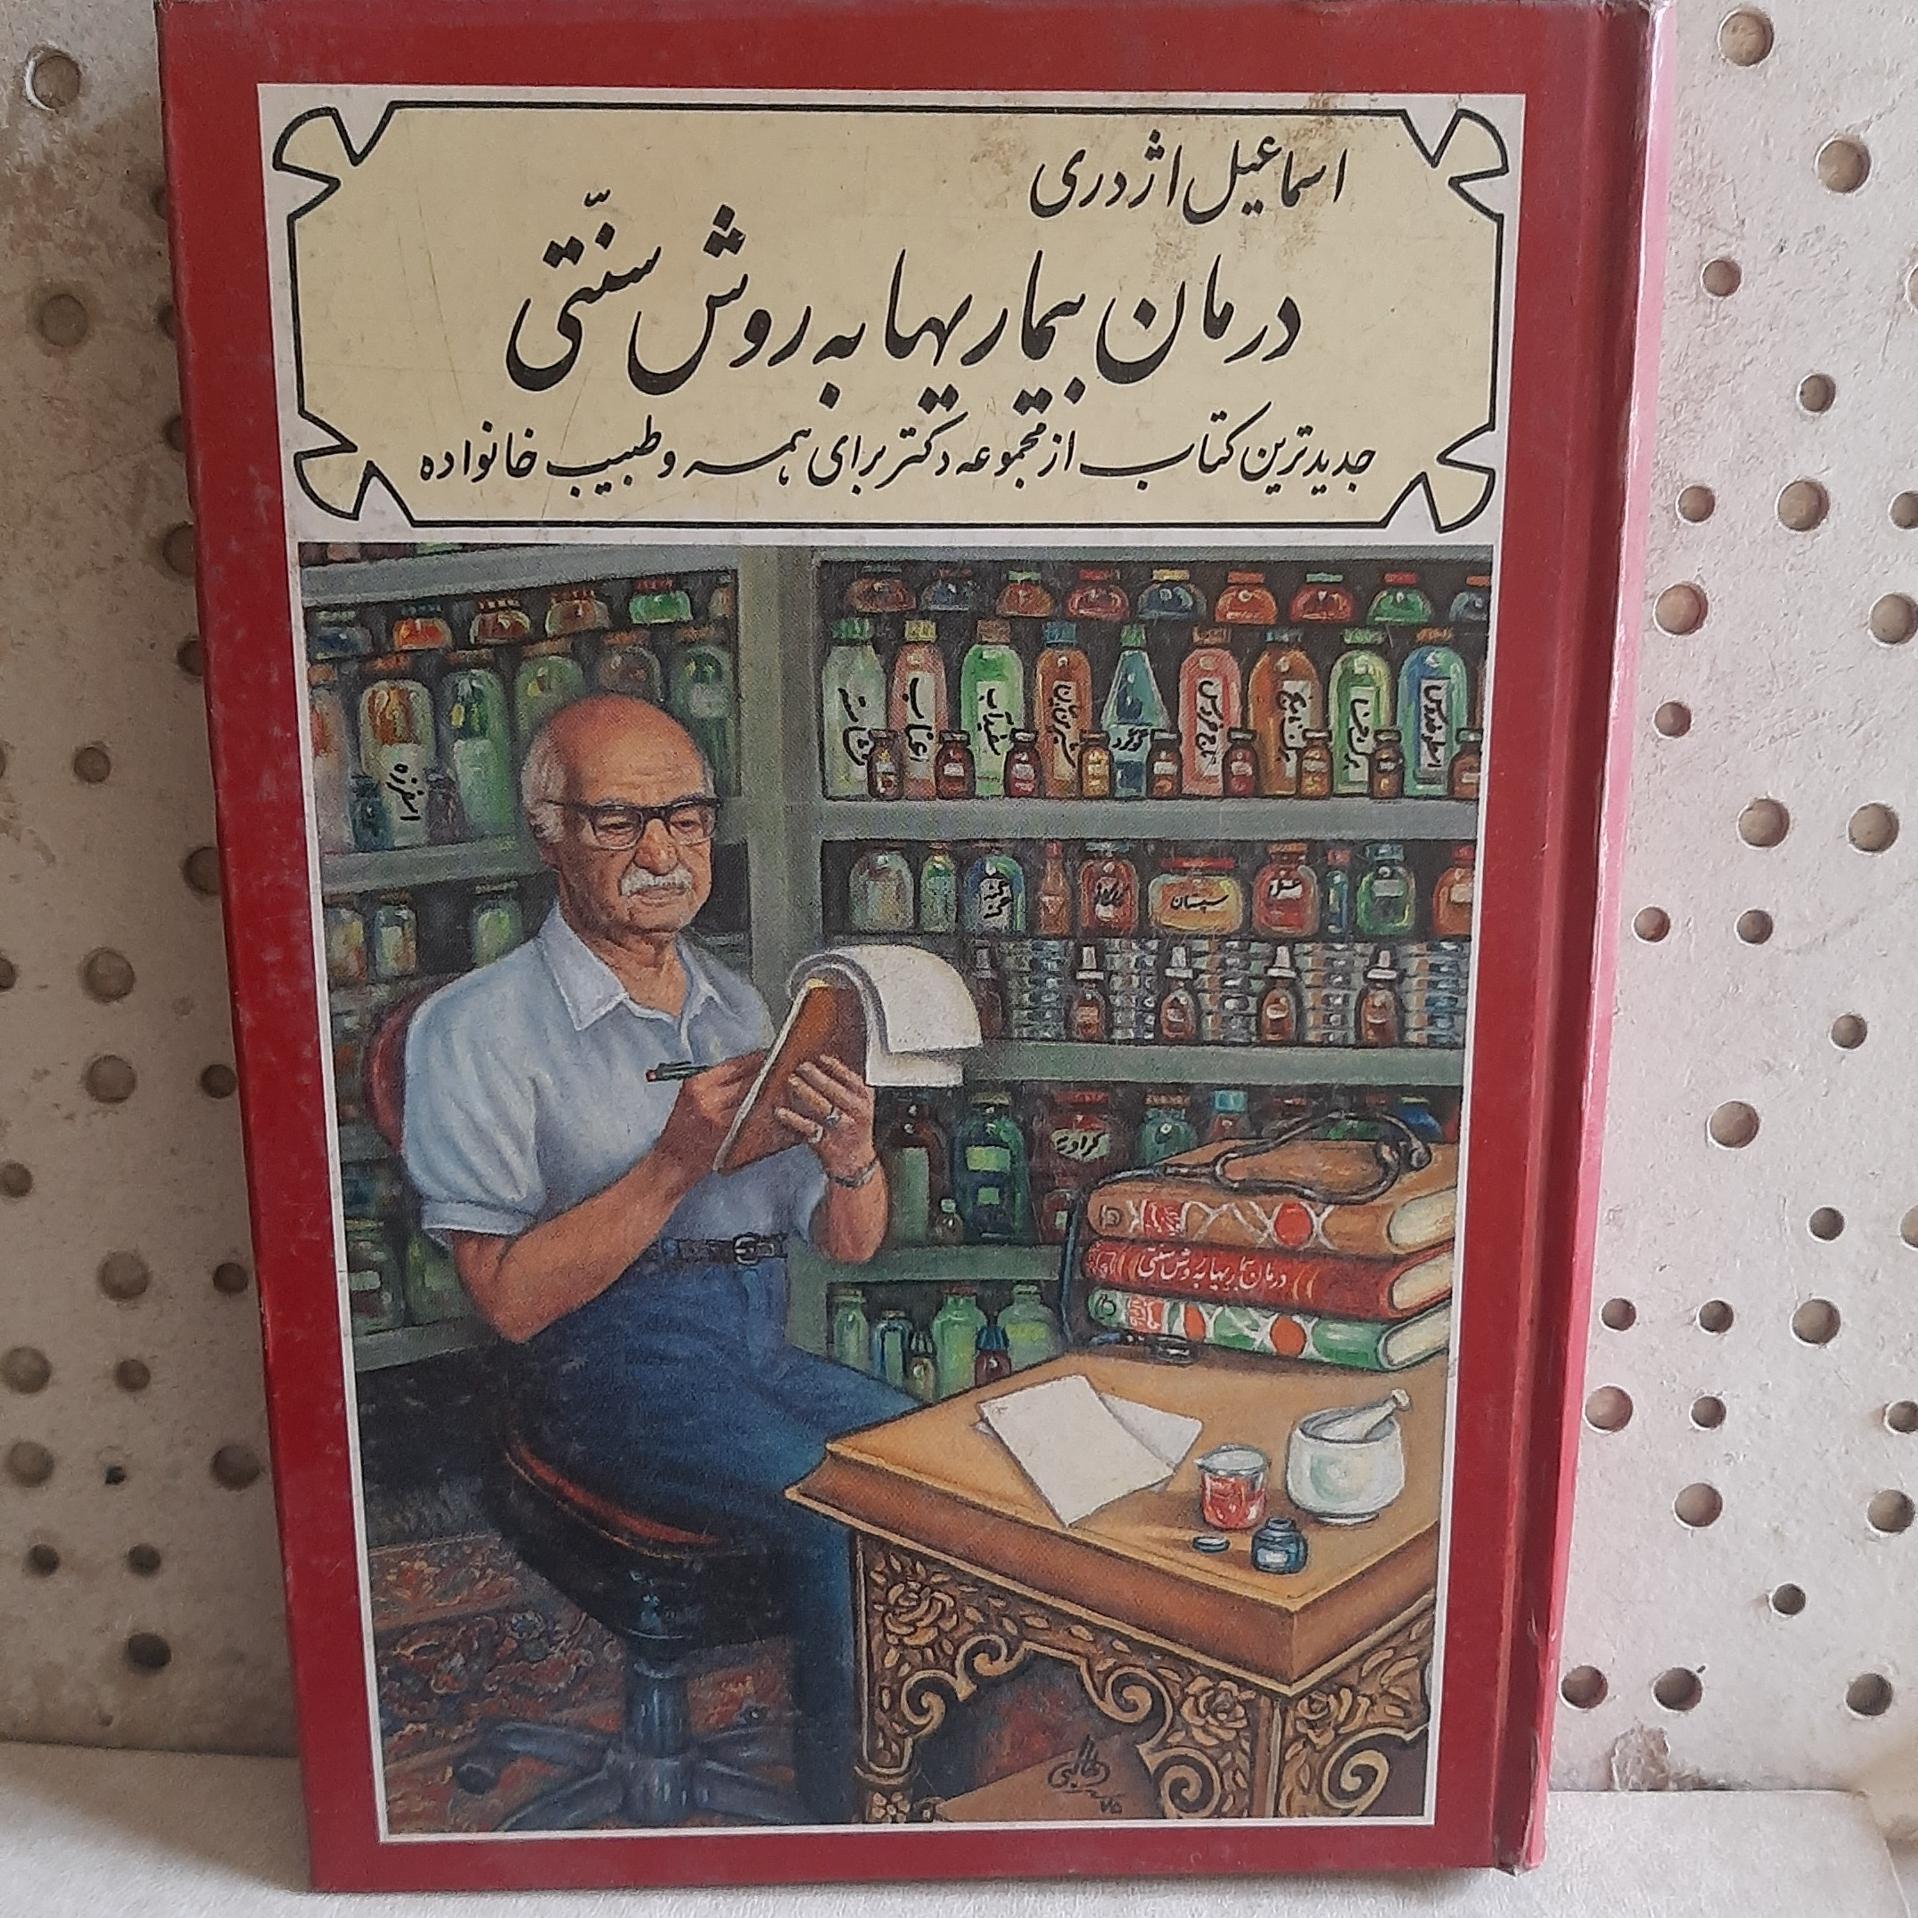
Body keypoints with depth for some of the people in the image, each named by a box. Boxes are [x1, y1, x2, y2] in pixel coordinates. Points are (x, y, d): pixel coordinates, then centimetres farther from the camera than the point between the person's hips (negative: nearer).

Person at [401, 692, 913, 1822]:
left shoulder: (739, 1007, 15)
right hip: (614, 1366, -6)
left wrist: (851, 1160, -11)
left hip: (765, 1351, 6)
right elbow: (513, 1297, -11)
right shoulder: (480, 1029, -3)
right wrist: (675, 1163, -22)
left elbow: (851, 1243, 12)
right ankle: (853, 1818, -4)